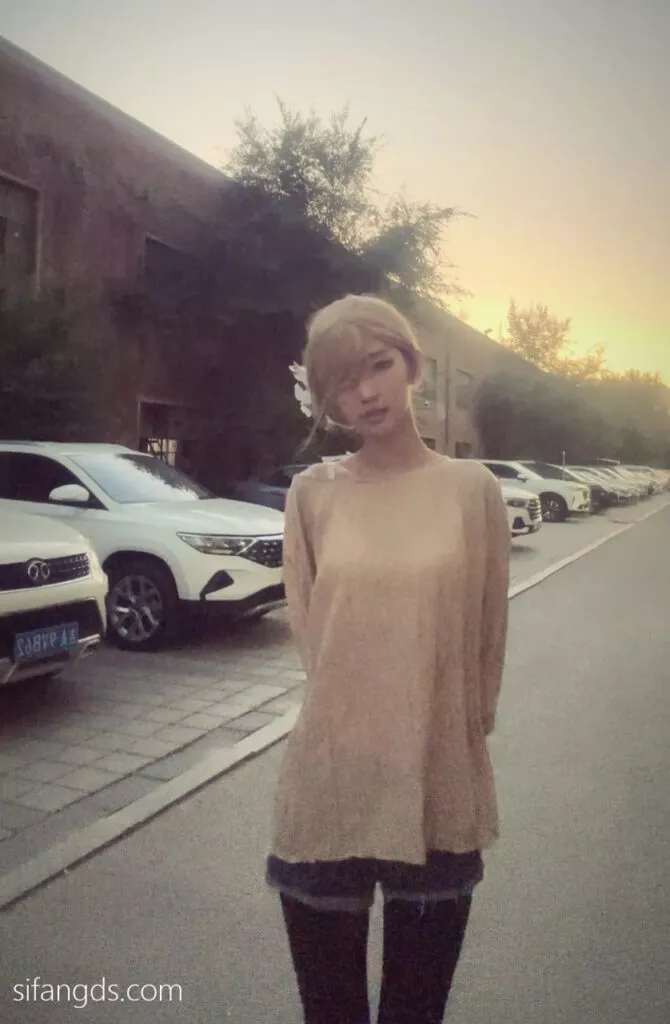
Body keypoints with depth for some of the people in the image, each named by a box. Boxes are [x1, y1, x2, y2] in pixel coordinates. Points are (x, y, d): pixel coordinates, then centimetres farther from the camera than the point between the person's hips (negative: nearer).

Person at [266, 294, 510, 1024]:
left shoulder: (472, 489, -4)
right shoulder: (313, 494, -3)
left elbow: (488, 636, 3)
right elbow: (307, 632, 4)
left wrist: (451, 735, 7)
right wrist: (353, 718, 3)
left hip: (440, 790, 0)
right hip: (329, 784, 0)